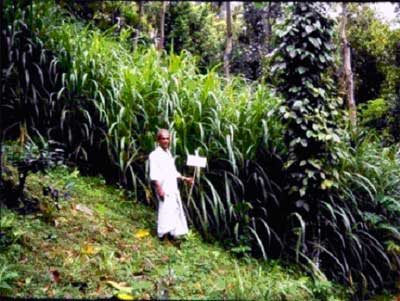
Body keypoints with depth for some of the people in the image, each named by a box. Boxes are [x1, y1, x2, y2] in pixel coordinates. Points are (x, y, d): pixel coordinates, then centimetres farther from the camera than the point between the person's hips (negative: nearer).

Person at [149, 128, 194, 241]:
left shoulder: (169, 153, 16)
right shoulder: (154, 155, -9)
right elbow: (154, 175, -15)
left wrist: (184, 178, 16)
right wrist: (159, 189, -22)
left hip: (174, 189, 8)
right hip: (164, 190, -8)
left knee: (176, 211, 9)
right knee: (166, 211, -11)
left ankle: (173, 234, 18)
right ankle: (163, 235, -4)